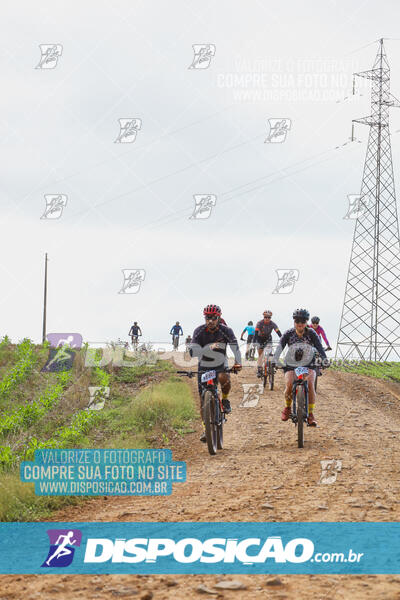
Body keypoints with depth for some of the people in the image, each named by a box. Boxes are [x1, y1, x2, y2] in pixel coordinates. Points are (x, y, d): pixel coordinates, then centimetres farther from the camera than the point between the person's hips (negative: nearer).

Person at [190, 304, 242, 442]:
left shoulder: (225, 331, -16)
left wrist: (238, 362, -38)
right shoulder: (199, 331, -16)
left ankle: (225, 400, -5)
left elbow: (235, 347, -22)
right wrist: (209, 348, -39)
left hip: (220, 366, -1)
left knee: (224, 379, -35)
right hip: (204, 367, 1)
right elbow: (193, 351, -24)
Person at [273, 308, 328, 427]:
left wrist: (324, 359, -39)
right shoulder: (289, 334, -9)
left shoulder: (311, 333, -10)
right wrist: (274, 361, -38)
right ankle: (288, 408, 5)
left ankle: (310, 414, -16)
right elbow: (280, 347, -21)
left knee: (310, 384, -27)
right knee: (289, 385, -25)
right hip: (291, 364, 0)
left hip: (308, 364, 0)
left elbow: (319, 347, -20)